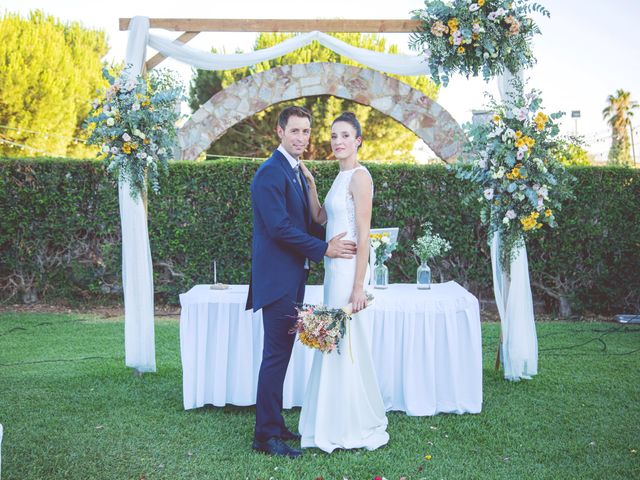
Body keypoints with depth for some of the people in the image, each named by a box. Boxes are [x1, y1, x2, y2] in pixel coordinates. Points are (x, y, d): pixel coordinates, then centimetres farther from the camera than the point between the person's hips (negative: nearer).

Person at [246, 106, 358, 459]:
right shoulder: (271, 172, -15)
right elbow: (279, 227, -22)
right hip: (276, 279, -10)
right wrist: (324, 249, -15)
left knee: (280, 355, 15)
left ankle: (275, 426, 25)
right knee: (276, 356, -5)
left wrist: (331, 240, 4)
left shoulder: (296, 172, 16)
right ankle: (266, 435, 4)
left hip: (290, 279, 10)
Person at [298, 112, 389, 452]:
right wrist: (309, 184, 6)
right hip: (335, 267, 9)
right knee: (335, 343, 14)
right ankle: (341, 423, 26)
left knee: (347, 343, -1)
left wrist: (358, 286, -19)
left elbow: (363, 234, -17)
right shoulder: (342, 177, 15)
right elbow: (320, 218, 15)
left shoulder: (359, 176, -13)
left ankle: (358, 427, 12)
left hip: (349, 267, -9)